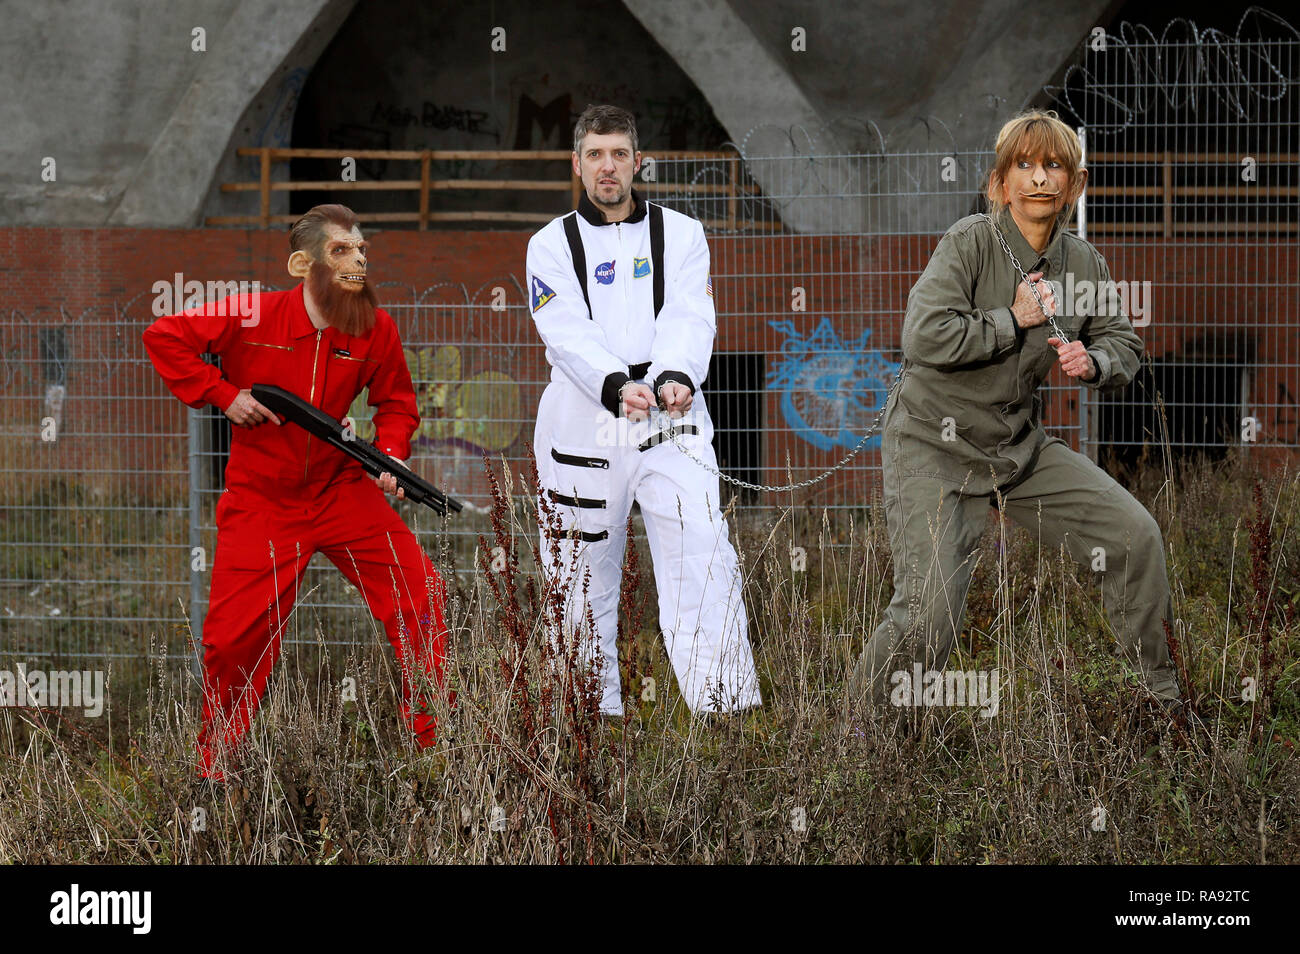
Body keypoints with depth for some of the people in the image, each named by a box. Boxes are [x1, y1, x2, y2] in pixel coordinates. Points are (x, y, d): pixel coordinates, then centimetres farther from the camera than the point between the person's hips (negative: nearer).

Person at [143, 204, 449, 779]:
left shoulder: (375, 329, -6)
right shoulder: (251, 317, -15)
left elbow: (395, 402, 10)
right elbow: (164, 338, -8)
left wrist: (390, 453, -9)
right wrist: (222, 394, -14)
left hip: (342, 490, 3)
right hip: (260, 502, -3)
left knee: (419, 596, -8)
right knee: (235, 635, -3)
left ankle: (434, 738, 6)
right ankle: (213, 770, 16)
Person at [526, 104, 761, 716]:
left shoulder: (680, 234, 10)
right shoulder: (551, 246, 7)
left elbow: (690, 317, -5)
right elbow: (567, 331, -8)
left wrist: (674, 377, -26)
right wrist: (614, 385, -27)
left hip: (670, 418, 0)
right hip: (583, 423, 0)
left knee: (703, 558, -13)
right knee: (584, 574, 4)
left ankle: (729, 705, -17)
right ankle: (593, 710, 16)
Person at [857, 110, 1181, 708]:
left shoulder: (1083, 263, 0)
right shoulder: (970, 243, -17)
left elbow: (1123, 346, 13)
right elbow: (925, 336, -27)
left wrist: (1092, 363, -10)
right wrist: (1012, 321, -19)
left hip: (1020, 445, 6)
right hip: (934, 446, -6)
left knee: (1135, 535, -1)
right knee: (929, 612, -18)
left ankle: (1164, 694, 15)